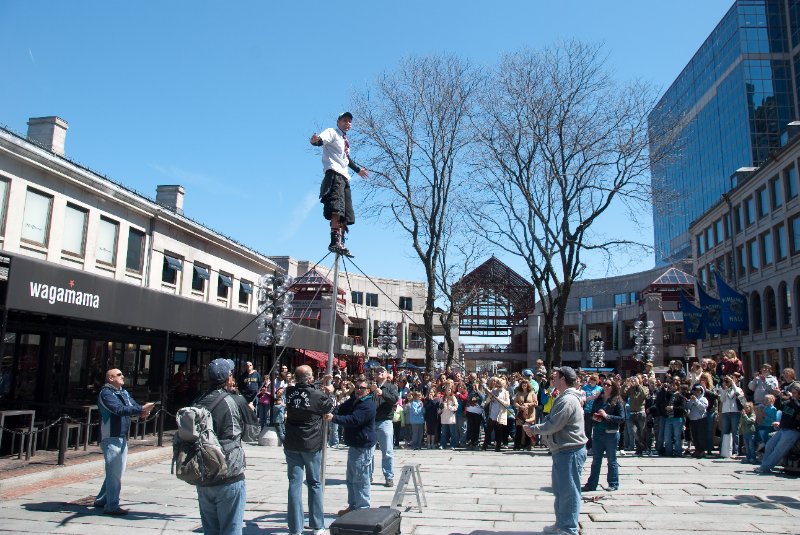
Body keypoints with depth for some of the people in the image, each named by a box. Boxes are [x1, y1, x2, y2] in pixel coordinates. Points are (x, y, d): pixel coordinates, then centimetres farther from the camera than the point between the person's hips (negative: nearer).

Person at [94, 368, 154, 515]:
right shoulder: (105, 393, -12)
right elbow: (119, 409, -25)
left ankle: (101, 500, 30)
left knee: (116, 472, 17)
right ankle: (112, 506, -4)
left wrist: (142, 411, -19)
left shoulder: (124, 392, 15)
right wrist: (141, 409, -31)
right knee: (114, 472, -8)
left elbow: (133, 405, 4)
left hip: (122, 437, 9)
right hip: (111, 438, -9)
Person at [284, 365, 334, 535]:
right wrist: (329, 393, 19)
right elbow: (330, 408, 5)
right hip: (312, 445, -2)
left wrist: (321, 390, 19)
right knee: (314, 484, 12)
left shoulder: (289, 392, -6)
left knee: (295, 484, 4)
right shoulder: (319, 396, -16)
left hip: (292, 445, 2)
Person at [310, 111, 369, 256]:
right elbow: (321, 140, -15)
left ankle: (341, 243, 3)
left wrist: (358, 170, 57)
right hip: (334, 172, -9)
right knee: (337, 208, -27)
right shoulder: (332, 132, 6)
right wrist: (316, 140, -38)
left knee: (346, 214, 2)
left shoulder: (345, 140, 31)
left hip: (344, 176, 9)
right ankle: (335, 242, -36)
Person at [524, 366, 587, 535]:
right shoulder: (563, 398, 14)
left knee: (569, 491, -1)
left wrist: (532, 428, -10)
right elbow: (551, 421, 17)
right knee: (560, 490, 19)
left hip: (570, 451, -11)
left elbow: (553, 425, -23)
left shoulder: (568, 400, -21)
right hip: (562, 450, 11)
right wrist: (535, 429, 3)